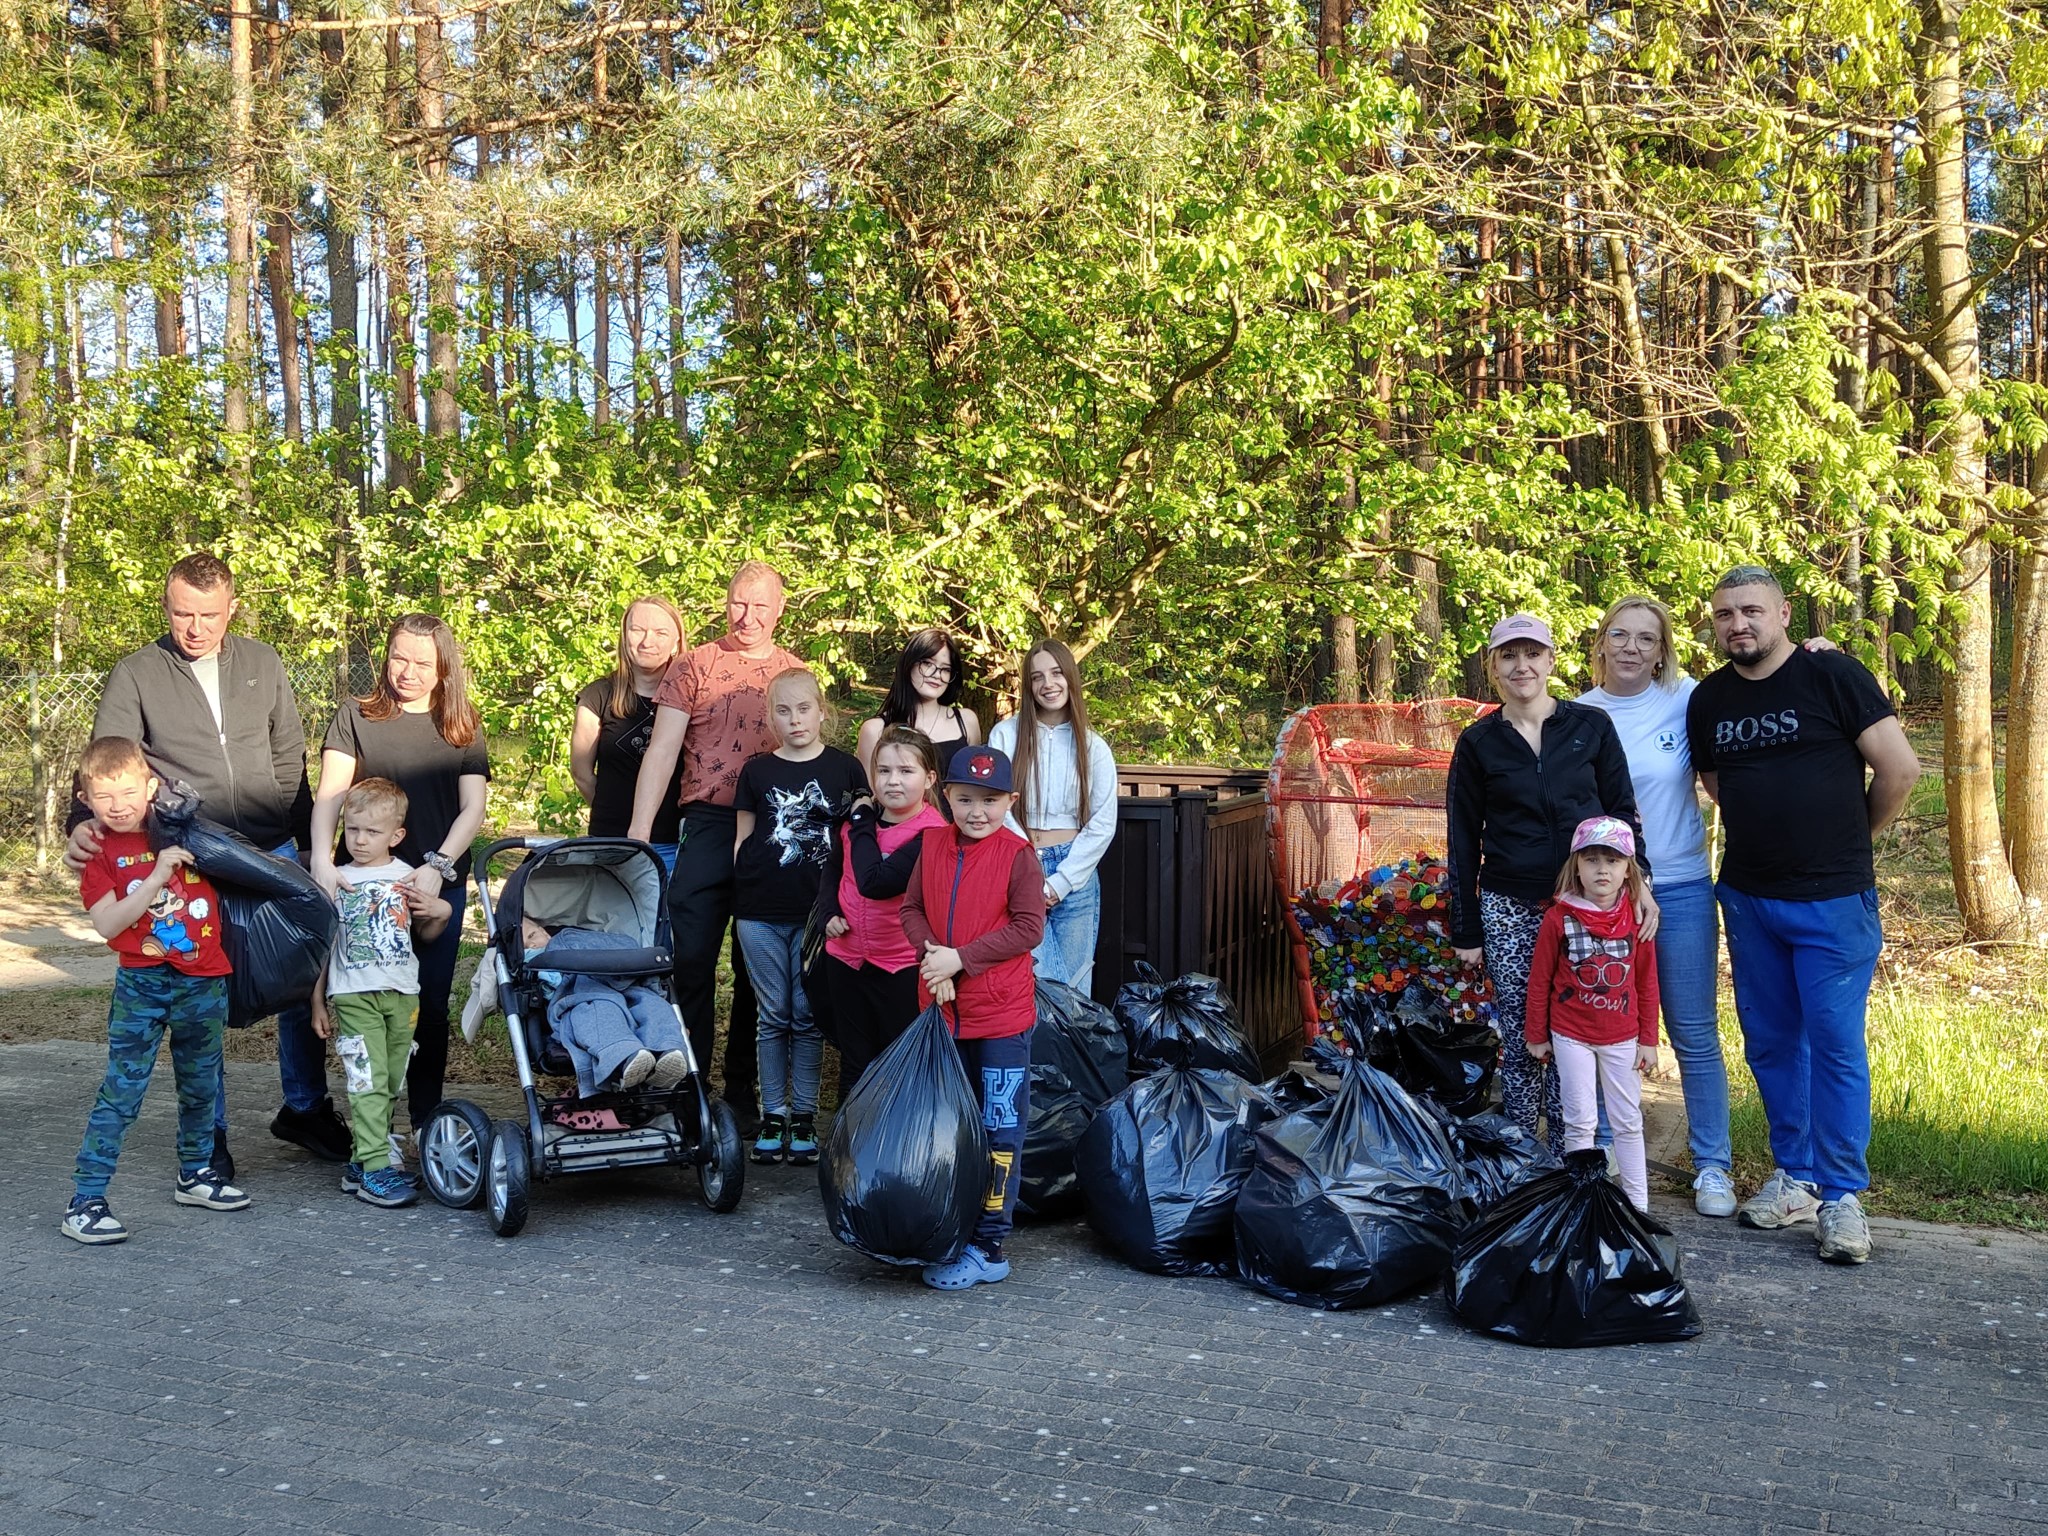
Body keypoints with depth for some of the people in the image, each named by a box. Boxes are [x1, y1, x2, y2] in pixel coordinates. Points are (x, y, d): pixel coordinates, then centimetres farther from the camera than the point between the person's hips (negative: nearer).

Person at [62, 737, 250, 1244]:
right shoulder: (100, 852, -4)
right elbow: (107, 924, -17)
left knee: (201, 1086, 16)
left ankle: (195, 1174, 34)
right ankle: (84, 1202, -3)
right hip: (141, 987, -4)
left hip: (204, 983, 4)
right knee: (121, 1092, -8)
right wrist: (157, 876, -22)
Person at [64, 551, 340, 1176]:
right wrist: (85, 825, -25)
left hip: (273, 855, 3)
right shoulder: (135, 675, -2)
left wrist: (303, 837, 12)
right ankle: (208, 1132, 17)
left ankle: (305, 1108, 26)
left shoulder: (263, 664, 7)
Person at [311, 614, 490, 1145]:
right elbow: (329, 794, -6)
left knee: (431, 1004, 6)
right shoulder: (356, 718, 4)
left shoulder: (463, 729, 9)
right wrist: (322, 861, -22)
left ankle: (426, 1117, 18)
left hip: (438, 884, 1)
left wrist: (438, 866, -14)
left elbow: (472, 809, 2)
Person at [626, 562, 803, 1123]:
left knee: (757, 969, 8)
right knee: (691, 957, -3)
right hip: (707, 826, -2)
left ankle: (742, 1088, 18)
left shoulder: (797, 674, 10)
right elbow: (662, 751, -1)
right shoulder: (695, 666, 4)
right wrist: (638, 834, -9)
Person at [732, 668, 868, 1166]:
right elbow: (742, 838, 10)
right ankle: (772, 1117, 15)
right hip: (760, 914, 1)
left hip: (818, 911, -1)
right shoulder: (757, 771, 5)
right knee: (773, 1016, 7)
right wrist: (742, 895, 3)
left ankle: (804, 1117, 14)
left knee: (807, 1016, 5)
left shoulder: (844, 768, 2)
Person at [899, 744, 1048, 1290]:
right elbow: (912, 909, 8)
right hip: (943, 1010, 5)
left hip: (1002, 1017, -5)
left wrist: (960, 959, -18)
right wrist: (931, 956, -10)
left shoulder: (1018, 855, -10)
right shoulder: (933, 844, 5)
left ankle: (988, 1248, 8)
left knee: (1000, 1130, 0)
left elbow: (1027, 929, -14)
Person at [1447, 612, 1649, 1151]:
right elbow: (1463, 843, 6)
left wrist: (1639, 881, -7)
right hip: (1510, 912, 0)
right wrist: (1466, 930, 4)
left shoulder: (1591, 727, 5)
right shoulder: (1477, 743, 4)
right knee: (1520, 1041, 1)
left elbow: (1622, 812, 8)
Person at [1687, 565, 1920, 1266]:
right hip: (1748, 895, 5)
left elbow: (1899, 768, -8)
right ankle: (1795, 1177, 25)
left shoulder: (1833, 675, -9)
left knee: (1836, 1045, -3)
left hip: (1832, 900, -5)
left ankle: (1840, 1196, 6)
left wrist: (1852, 837, 4)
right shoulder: (1708, 699, 6)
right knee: (1770, 1043, 12)